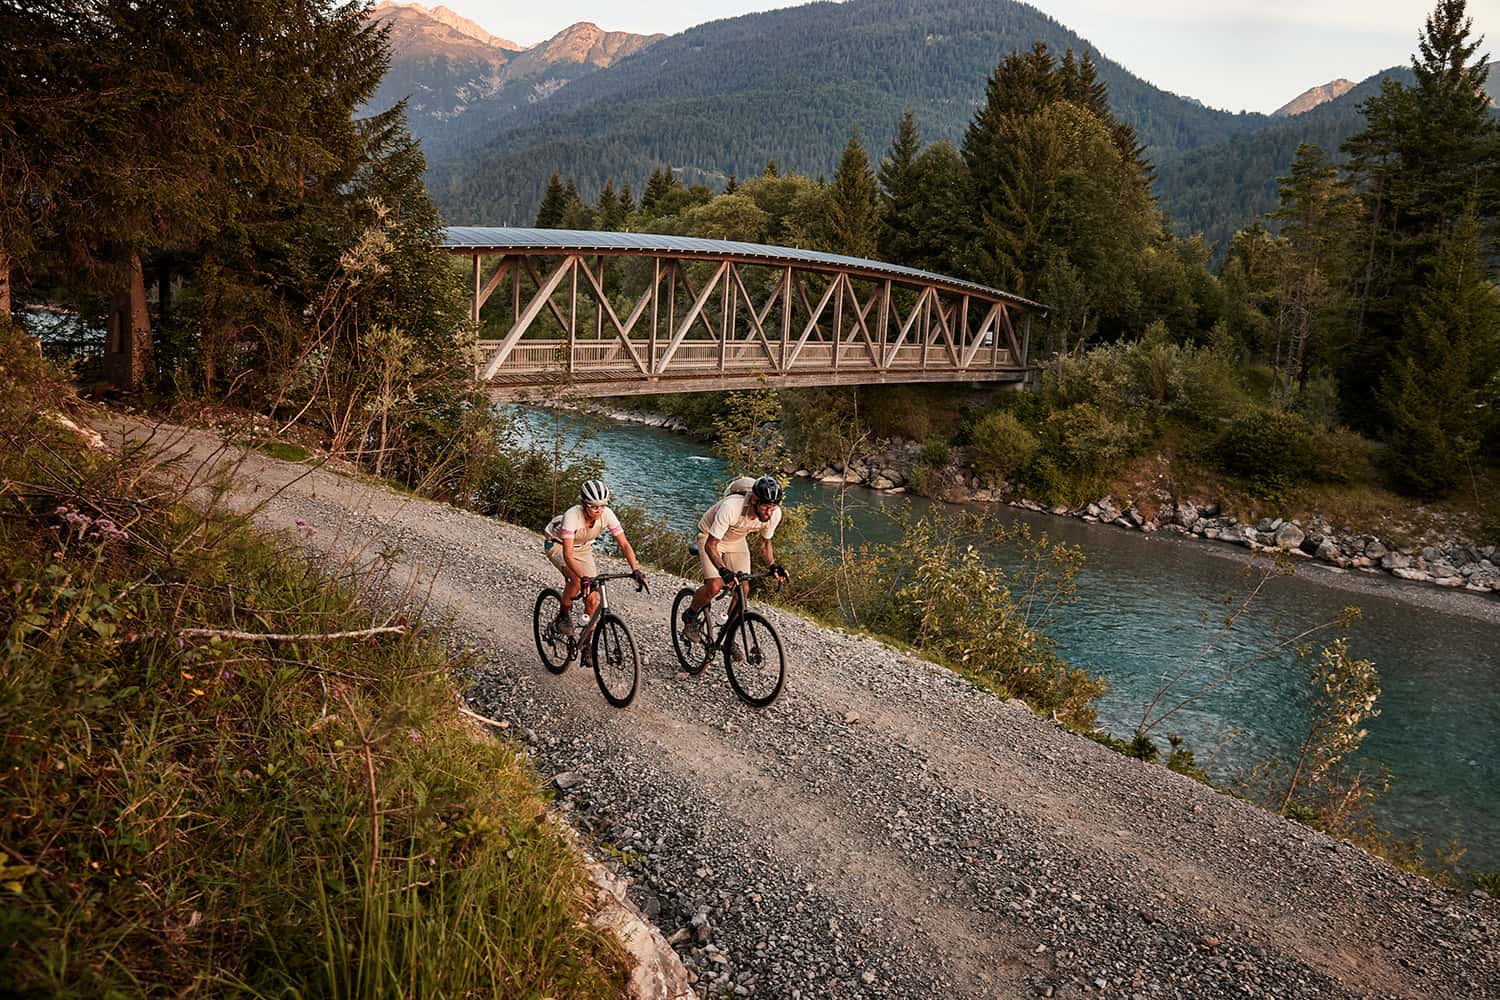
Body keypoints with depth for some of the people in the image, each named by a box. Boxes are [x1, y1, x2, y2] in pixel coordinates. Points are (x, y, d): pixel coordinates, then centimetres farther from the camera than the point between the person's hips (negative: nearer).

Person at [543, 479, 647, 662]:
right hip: (557, 544, -4)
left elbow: (624, 544, -24)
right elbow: (567, 554, -43)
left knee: (592, 599, -6)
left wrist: (636, 570, -37)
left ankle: (586, 642, 11)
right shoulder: (572, 516, -38)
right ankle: (564, 614, -5)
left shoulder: (607, 514, -27)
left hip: (583, 548, 4)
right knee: (577, 580, -33)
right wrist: (584, 578, -56)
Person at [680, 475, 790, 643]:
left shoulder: (774, 514, -25)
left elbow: (765, 543, -5)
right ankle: (690, 616, 8)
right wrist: (724, 571, -48)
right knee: (715, 586, -21)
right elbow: (711, 545, -35)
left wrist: (773, 566, -21)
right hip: (711, 539, -5)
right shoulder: (731, 507, -41)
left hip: (737, 541, 5)